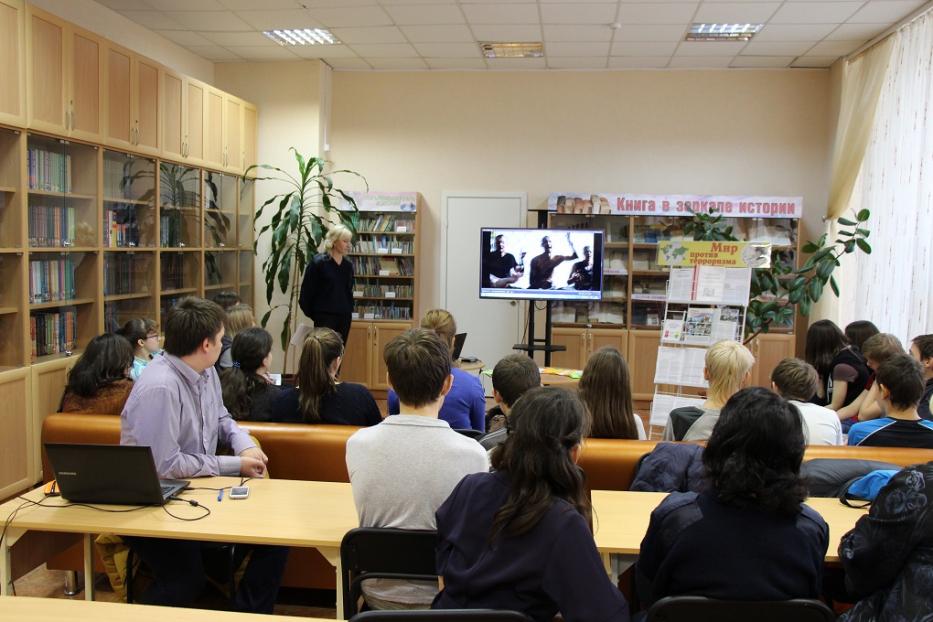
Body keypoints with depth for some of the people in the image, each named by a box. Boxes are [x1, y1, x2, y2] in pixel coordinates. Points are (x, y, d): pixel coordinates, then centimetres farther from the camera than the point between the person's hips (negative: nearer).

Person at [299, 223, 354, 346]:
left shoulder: (348, 265, 8)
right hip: (324, 316, -6)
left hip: (344, 316, 6)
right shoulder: (318, 262, -9)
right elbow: (307, 290, -5)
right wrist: (311, 313, -2)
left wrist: (349, 308, 11)